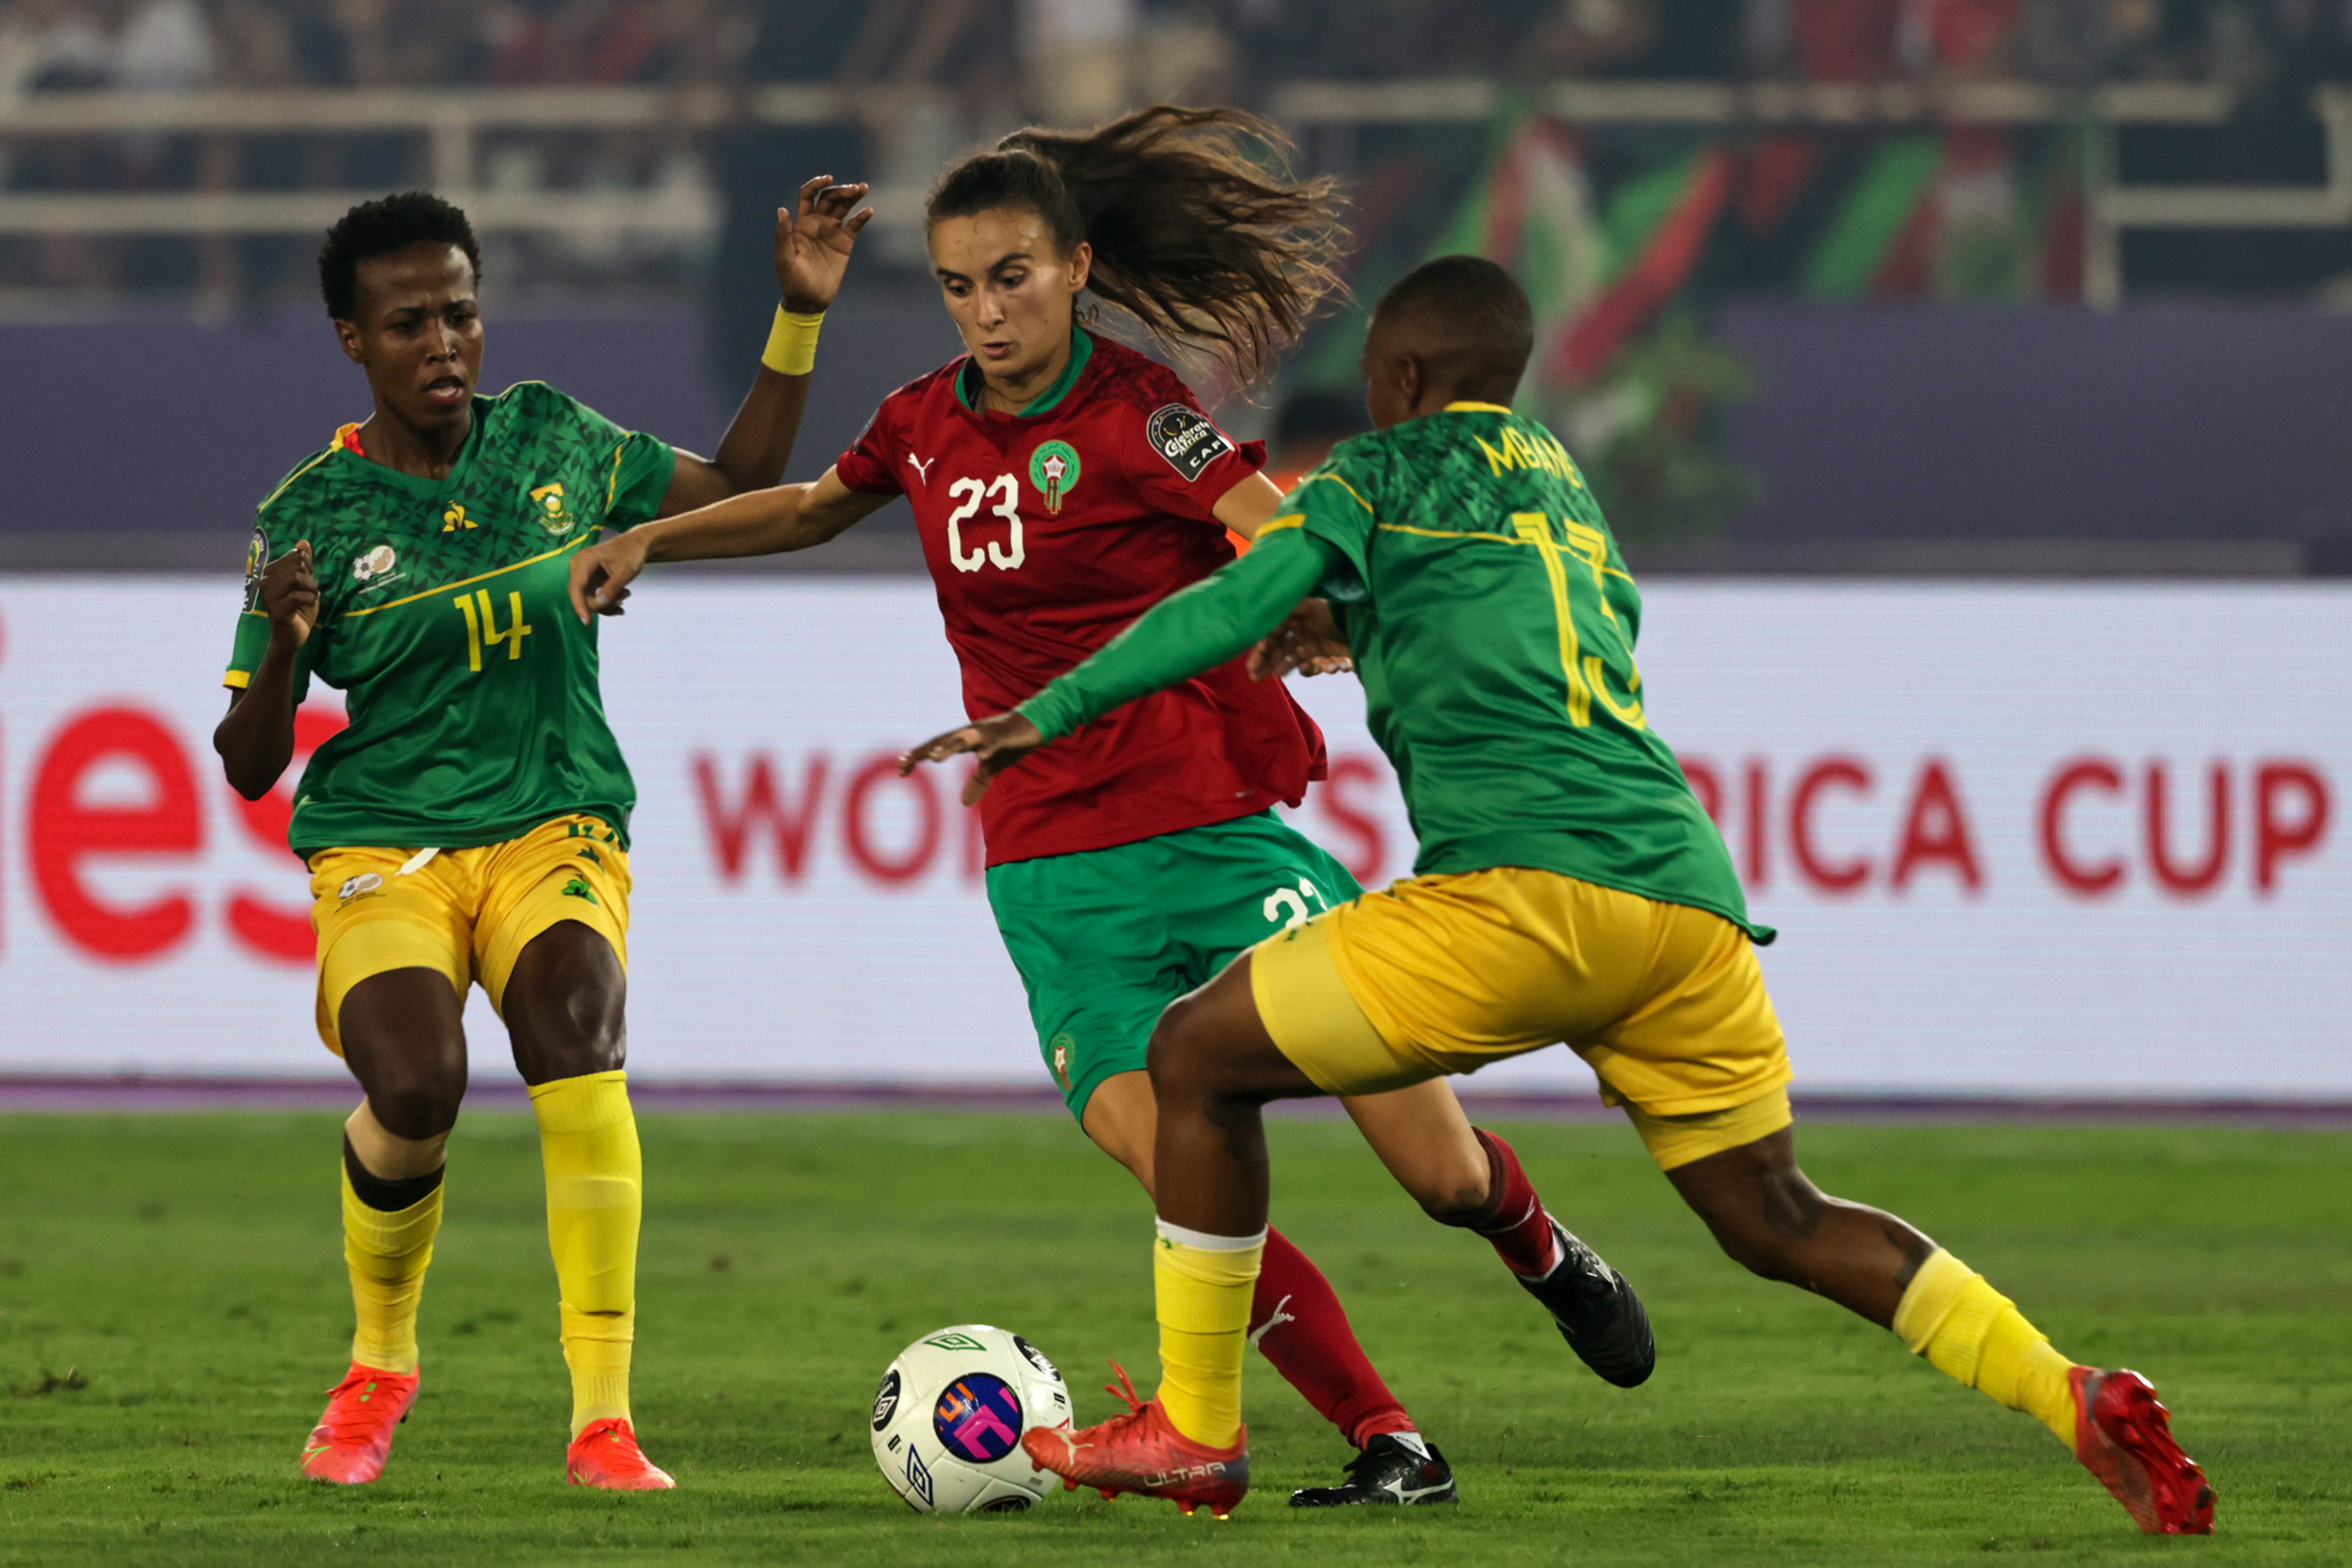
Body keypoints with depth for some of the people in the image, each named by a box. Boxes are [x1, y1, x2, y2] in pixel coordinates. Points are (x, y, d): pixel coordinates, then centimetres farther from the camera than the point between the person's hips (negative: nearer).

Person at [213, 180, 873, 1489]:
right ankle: (381, 1365, 5)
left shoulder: (550, 439, 7)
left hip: (555, 827, 1)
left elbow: (738, 493, 21)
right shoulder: (312, 517, 0)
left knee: (573, 1026, -32)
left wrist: (801, 317, 11)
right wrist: (282, 649, -20)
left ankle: (605, 1424, -31)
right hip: (379, 843, -1)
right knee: (417, 1087, -29)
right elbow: (247, 767, 1)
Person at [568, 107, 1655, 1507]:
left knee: (1437, 1169, -1)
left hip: (1221, 836, -4)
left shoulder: (1134, 414, -10)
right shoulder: (930, 423, 8)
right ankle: (1389, 1446, -4)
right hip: (1059, 877, 4)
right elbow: (817, 507, 30)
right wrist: (650, 539, 20)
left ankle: (1542, 1249, 35)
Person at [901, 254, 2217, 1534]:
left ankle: (1196, 1434, 9)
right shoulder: (1568, 487, 30)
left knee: (1202, 1057, 7)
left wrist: (1053, 712, 3)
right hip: (1690, 896, 7)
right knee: (1777, 1221, 16)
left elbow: (1234, 610, 0)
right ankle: (2080, 1401, 0)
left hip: (1523, 891, -7)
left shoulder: (1385, 475, 12)